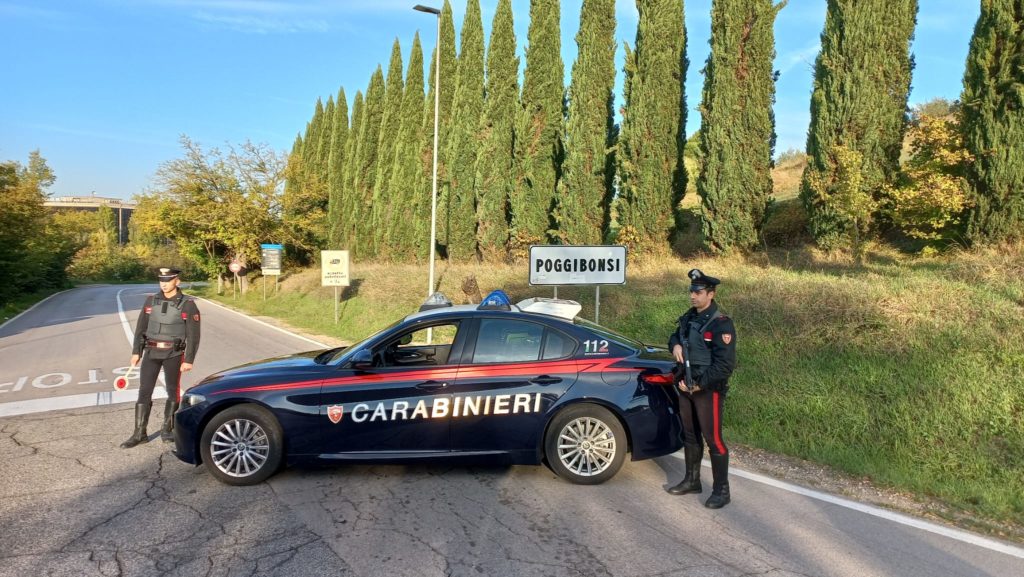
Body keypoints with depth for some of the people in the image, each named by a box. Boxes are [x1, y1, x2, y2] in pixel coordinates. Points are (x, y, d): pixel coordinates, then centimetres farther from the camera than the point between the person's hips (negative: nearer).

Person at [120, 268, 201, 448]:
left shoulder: (188, 305, -7)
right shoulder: (151, 301, 4)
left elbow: (193, 335, -8)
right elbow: (141, 328, 9)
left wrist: (189, 360, -11)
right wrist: (136, 352, 4)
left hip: (173, 354, -3)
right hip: (151, 352, 3)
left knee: (173, 392, 7)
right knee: (144, 392, 1)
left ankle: (167, 429, 20)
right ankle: (139, 433, 6)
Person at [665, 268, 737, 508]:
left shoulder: (721, 324, -17)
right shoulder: (689, 317, 7)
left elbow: (725, 365, -20)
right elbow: (675, 335, 23)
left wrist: (699, 385, -20)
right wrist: (675, 345, -1)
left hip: (709, 390, -8)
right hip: (686, 386, 8)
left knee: (713, 439, -1)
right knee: (690, 435, 17)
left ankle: (721, 491, 11)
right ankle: (692, 480, 32)